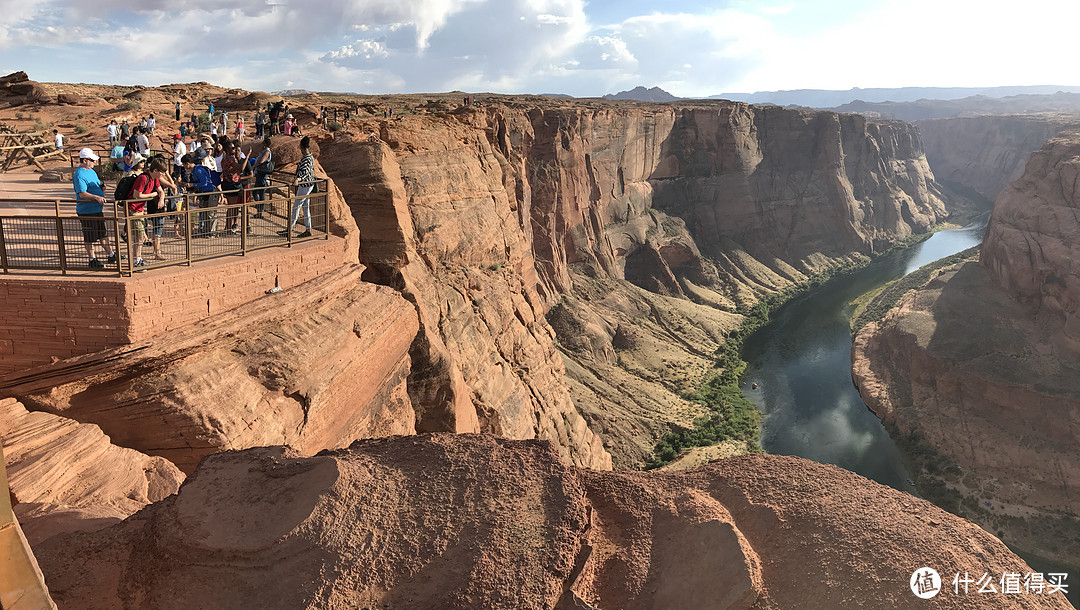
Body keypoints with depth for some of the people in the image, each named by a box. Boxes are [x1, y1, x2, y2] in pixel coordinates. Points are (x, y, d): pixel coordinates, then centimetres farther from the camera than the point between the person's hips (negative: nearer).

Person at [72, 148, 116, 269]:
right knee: (89, 237, 1)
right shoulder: (79, 175, -17)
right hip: (86, 211, -9)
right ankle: (92, 260, 11)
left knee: (103, 233, 18)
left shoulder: (91, 171, 13)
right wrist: (97, 197, -38)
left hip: (98, 209, 9)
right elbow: (82, 193, -25)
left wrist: (101, 186, 4)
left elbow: (97, 184, 27)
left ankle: (111, 256, 28)